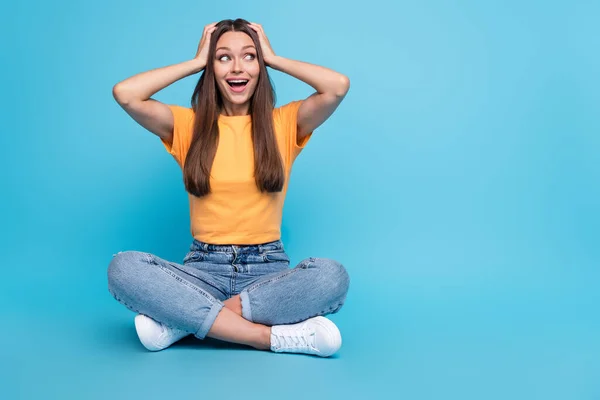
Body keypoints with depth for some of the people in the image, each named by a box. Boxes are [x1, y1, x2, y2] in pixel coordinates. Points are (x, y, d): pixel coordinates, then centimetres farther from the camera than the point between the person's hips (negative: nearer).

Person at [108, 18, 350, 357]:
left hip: (268, 268, 0)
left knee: (332, 275, -33)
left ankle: (184, 319, -24)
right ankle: (275, 336, -28)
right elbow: (125, 94, -9)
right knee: (124, 267, -28)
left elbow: (339, 86, -13)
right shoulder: (189, 124, 6)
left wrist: (273, 58, 1)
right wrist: (196, 62, 1)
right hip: (204, 267, 1)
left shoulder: (284, 123, 4)